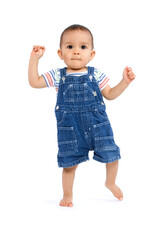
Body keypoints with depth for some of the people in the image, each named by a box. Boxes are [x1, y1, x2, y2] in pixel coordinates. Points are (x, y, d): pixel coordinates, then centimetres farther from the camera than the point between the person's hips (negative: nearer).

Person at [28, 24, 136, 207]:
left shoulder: (95, 75, 1)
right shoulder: (58, 76, 0)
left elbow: (110, 94, 9)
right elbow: (34, 82, 0)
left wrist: (125, 81, -4)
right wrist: (34, 58, -6)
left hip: (97, 124, 1)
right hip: (70, 128, -1)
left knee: (111, 155, 4)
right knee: (70, 162, 5)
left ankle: (110, 183, 35)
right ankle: (67, 194, 29)